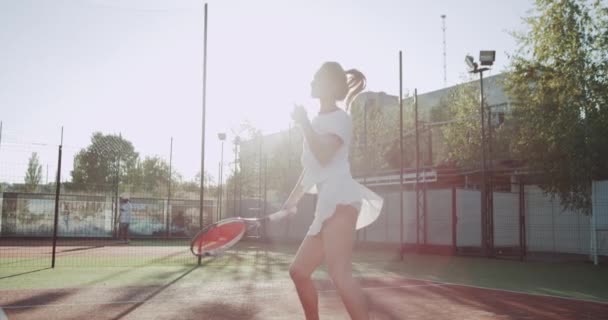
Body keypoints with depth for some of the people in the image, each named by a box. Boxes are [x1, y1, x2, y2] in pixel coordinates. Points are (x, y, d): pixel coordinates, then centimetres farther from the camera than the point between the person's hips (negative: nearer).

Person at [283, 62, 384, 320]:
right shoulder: (318, 122, 25)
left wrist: (303, 123, -10)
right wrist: (291, 201, 32)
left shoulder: (339, 118, 0)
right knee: (299, 271, 11)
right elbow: (311, 170, 31)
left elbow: (324, 156, -18)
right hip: (328, 205, 9)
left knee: (339, 274, -23)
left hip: (340, 201, -9)